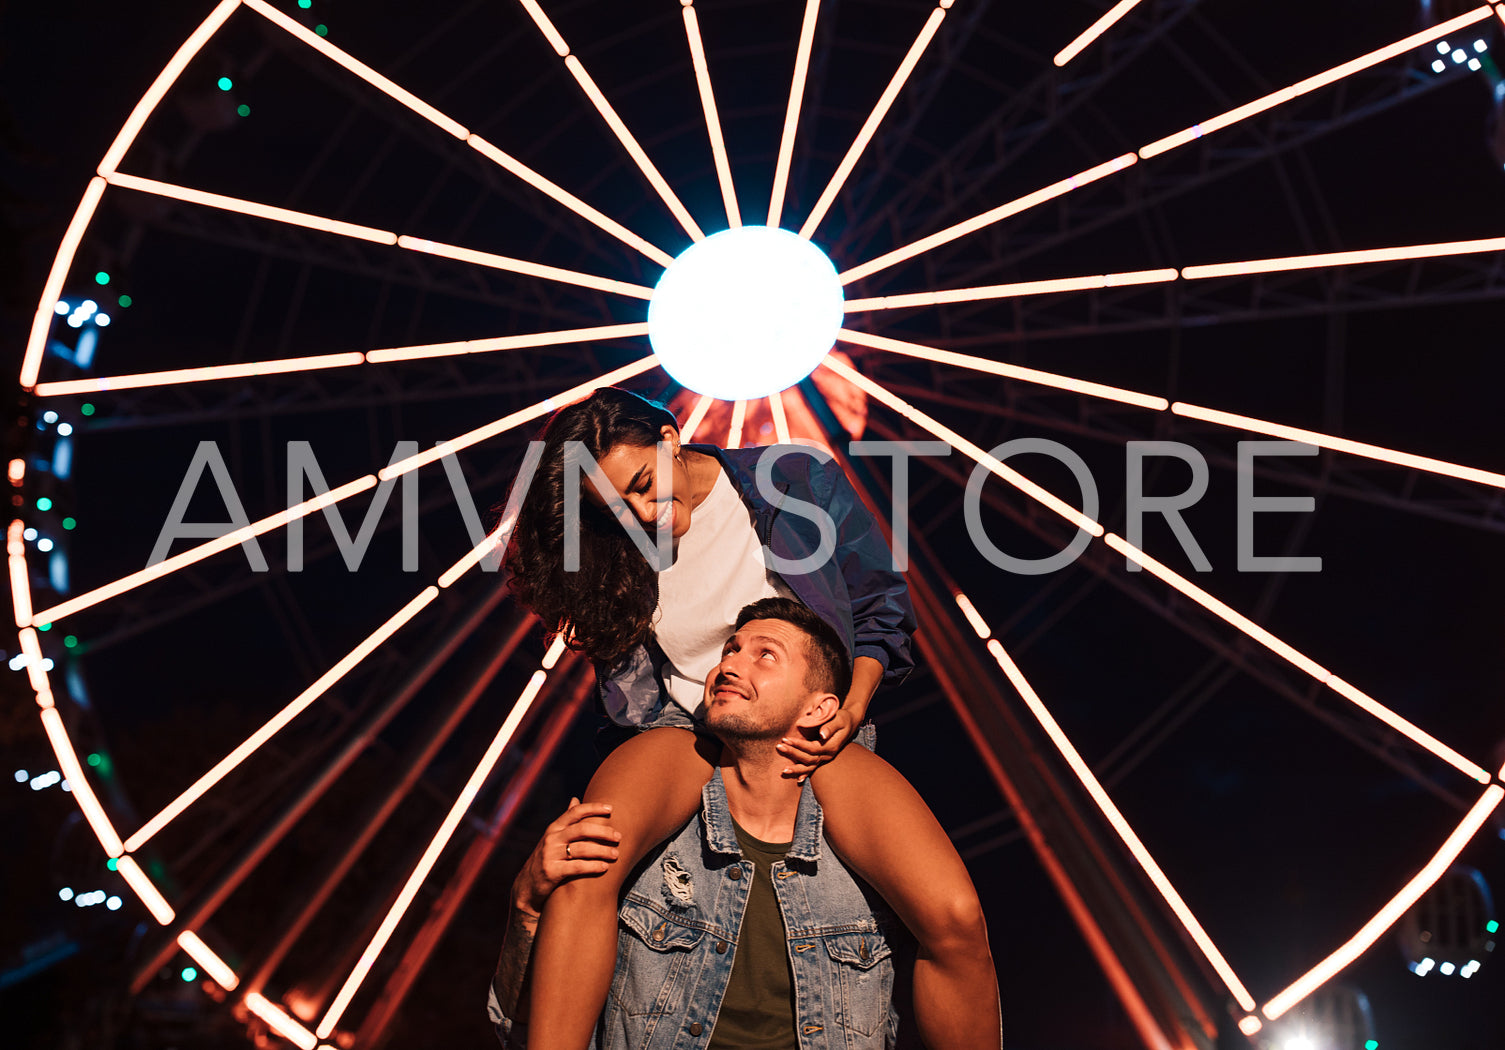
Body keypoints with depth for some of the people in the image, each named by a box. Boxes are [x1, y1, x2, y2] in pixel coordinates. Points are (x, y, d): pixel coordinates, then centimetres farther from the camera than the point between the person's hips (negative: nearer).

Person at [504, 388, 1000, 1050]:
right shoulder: (620, 552, -1)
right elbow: (631, 693, 9)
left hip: (813, 731, 0)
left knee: (955, 919, -25)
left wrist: (853, 709, -9)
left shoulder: (800, 483, -5)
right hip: (686, 732, 1)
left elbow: (881, 609, 7)